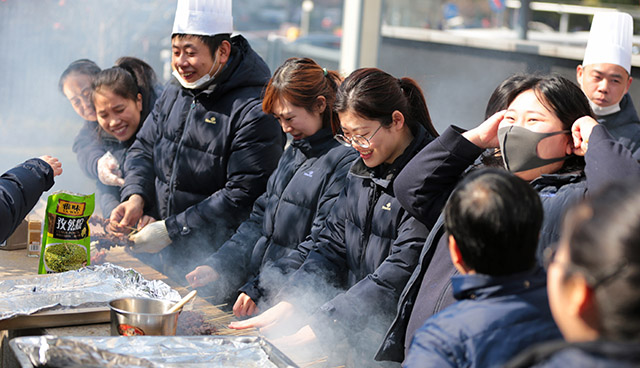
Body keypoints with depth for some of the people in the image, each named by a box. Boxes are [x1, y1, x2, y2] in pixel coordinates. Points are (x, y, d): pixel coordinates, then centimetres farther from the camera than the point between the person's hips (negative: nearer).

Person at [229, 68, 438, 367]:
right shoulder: (362, 169, 8)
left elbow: (398, 274, -23)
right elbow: (332, 243, 6)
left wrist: (320, 326, -24)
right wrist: (287, 304, -7)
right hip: (356, 336, 7)